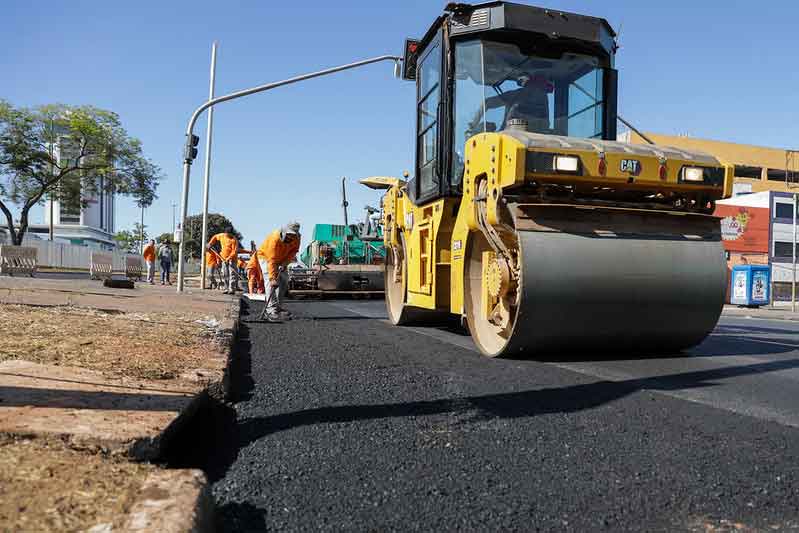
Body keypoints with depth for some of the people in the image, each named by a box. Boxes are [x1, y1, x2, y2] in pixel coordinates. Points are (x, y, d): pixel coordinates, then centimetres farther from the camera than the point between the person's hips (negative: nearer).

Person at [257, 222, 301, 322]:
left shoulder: (296, 238, -20)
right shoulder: (275, 238, -38)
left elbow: (294, 250, -3)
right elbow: (272, 260, -39)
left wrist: (286, 261, -20)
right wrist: (272, 278, -42)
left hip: (282, 259, 7)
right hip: (266, 256, -7)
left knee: (284, 281, 3)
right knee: (270, 283, -20)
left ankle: (277, 306, 14)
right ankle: (271, 310, -26)